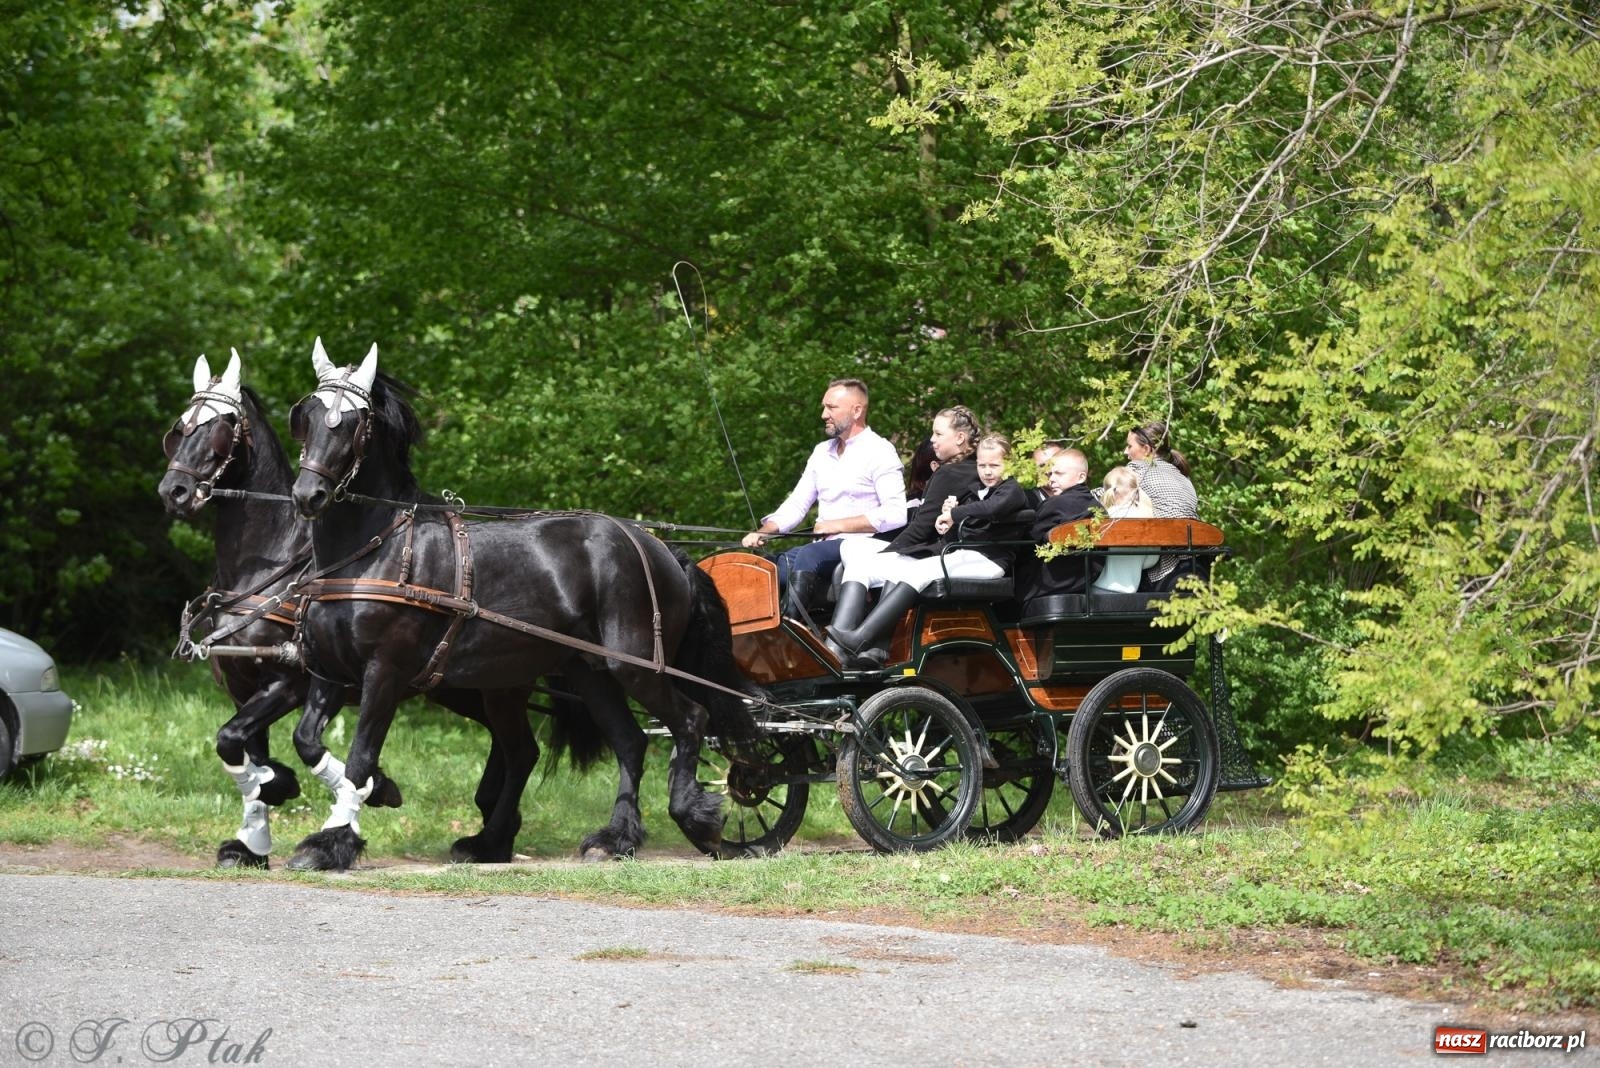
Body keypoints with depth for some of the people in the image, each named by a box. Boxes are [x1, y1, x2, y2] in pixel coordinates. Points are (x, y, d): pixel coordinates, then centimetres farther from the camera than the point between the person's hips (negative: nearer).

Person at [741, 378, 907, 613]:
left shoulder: (879, 452, -3)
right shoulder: (822, 452, 21)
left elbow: (896, 514, -14)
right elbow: (796, 504, 19)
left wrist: (838, 525, -13)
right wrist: (763, 532, 0)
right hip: (823, 546, 7)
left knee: (807, 557, -34)